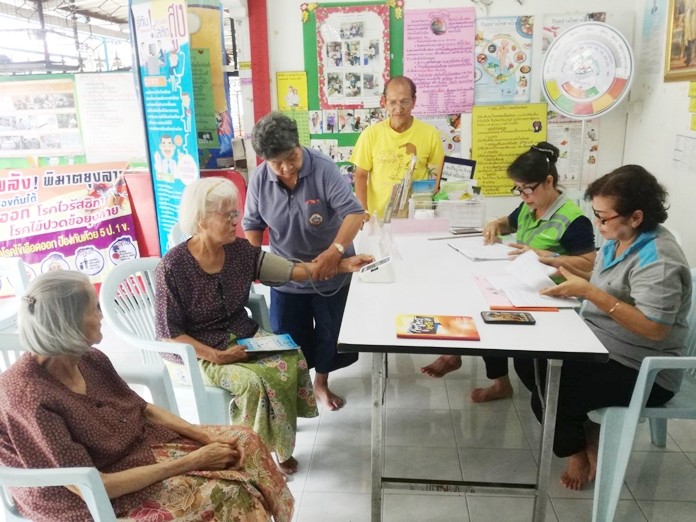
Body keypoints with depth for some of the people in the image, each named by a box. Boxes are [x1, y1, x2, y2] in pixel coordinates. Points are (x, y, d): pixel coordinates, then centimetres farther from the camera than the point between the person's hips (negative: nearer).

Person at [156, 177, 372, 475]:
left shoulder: (240, 251, -4)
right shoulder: (173, 268, -19)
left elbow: (293, 271, -6)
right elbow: (168, 332, -15)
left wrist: (343, 265, -15)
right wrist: (216, 356, -23)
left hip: (243, 336, 6)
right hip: (198, 352, -5)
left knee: (293, 360, -18)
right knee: (255, 381, -29)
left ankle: (280, 444, 1)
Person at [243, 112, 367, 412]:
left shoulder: (323, 169, -22)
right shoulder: (259, 180, -11)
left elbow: (354, 213, -29)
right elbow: (252, 225, 1)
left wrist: (334, 251, -43)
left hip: (330, 272, -2)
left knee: (328, 332, 16)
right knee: (287, 337, 12)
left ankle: (321, 381, 42)